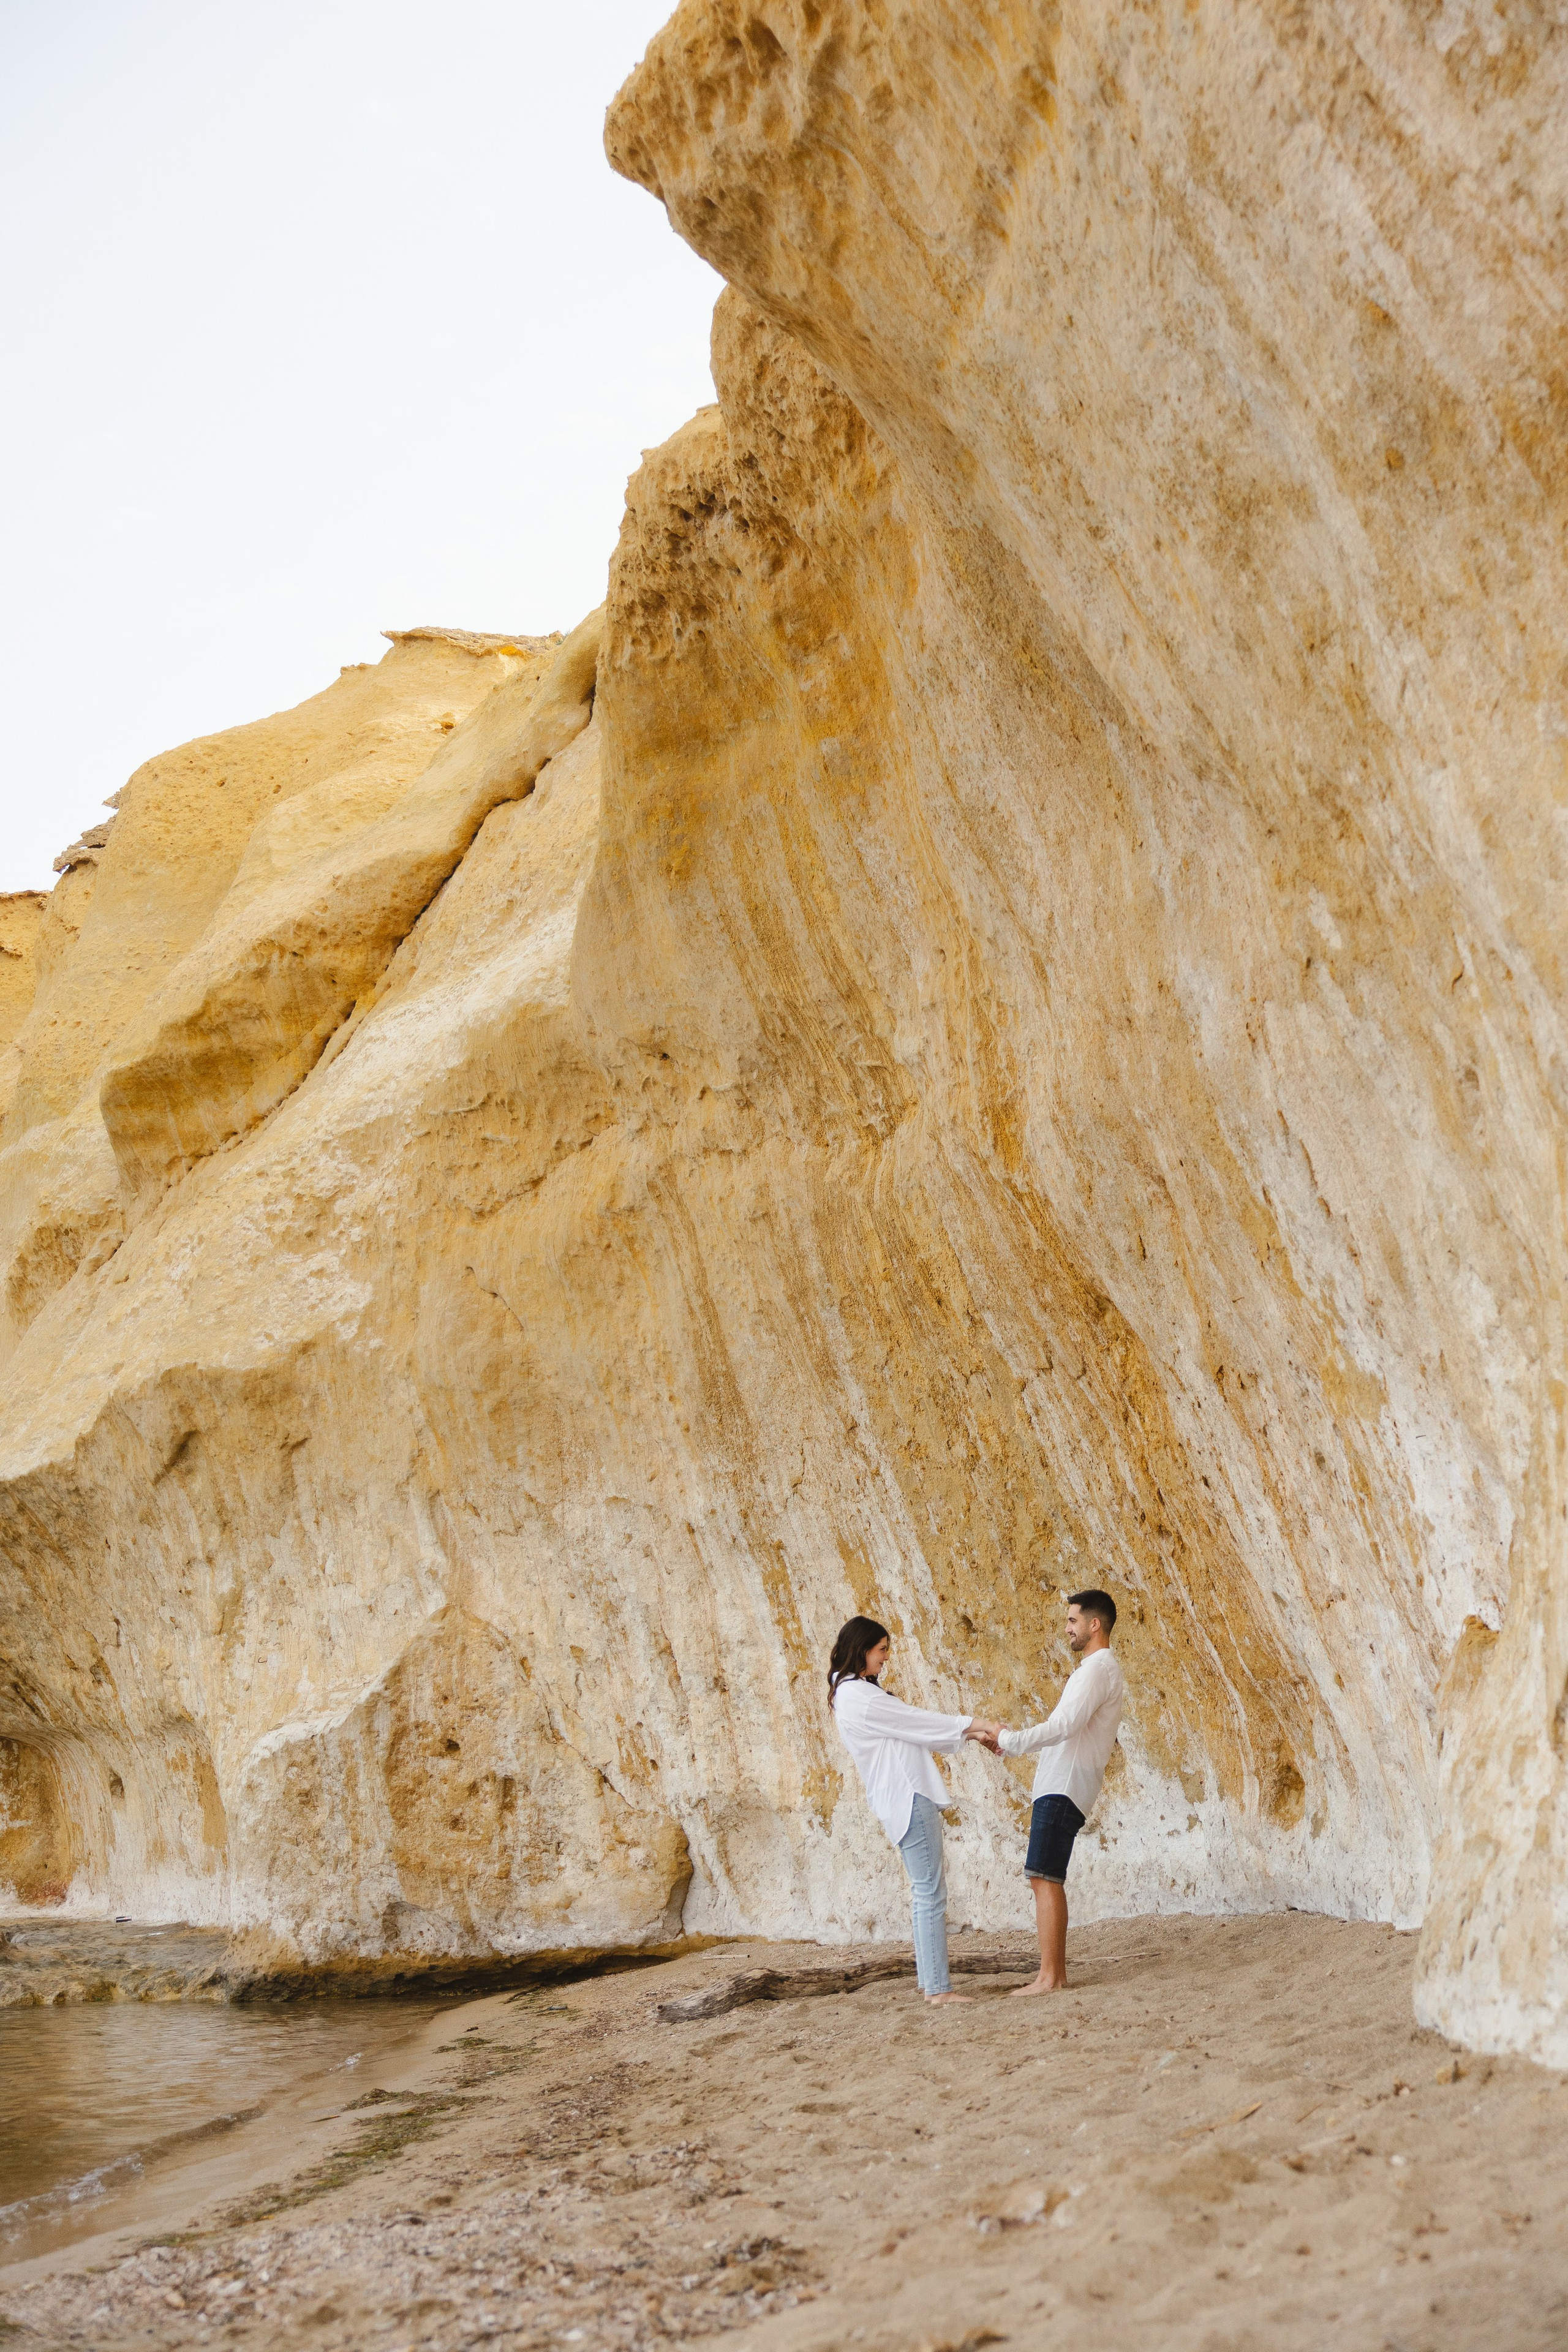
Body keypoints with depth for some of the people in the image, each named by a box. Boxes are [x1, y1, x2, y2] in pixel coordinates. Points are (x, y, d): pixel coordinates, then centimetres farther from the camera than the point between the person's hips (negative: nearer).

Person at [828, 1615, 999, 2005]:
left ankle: (927, 1976, 17)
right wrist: (977, 1724, -3)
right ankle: (938, 1988, -9)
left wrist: (971, 1734, 12)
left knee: (926, 1889, 13)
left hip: (911, 1796, 10)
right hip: (906, 1798, -10)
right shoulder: (856, 1696, -13)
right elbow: (918, 1723, -11)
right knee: (930, 1892, -9)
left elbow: (915, 1733, 19)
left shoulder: (862, 1692, 18)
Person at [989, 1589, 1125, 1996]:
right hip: (1057, 1786, 10)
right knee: (1047, 1880, 9)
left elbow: (1062, 1727, -21)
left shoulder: (1098, 1669, -10)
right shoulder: (1093, 1669, 23)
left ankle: (1050, 1978, -15)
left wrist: (1008, 1741, -13)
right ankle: (1055, 1974, 10)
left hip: (1064, 1787, -10)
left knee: (1044, 1878, -13)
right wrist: (1010, 1745, 20)